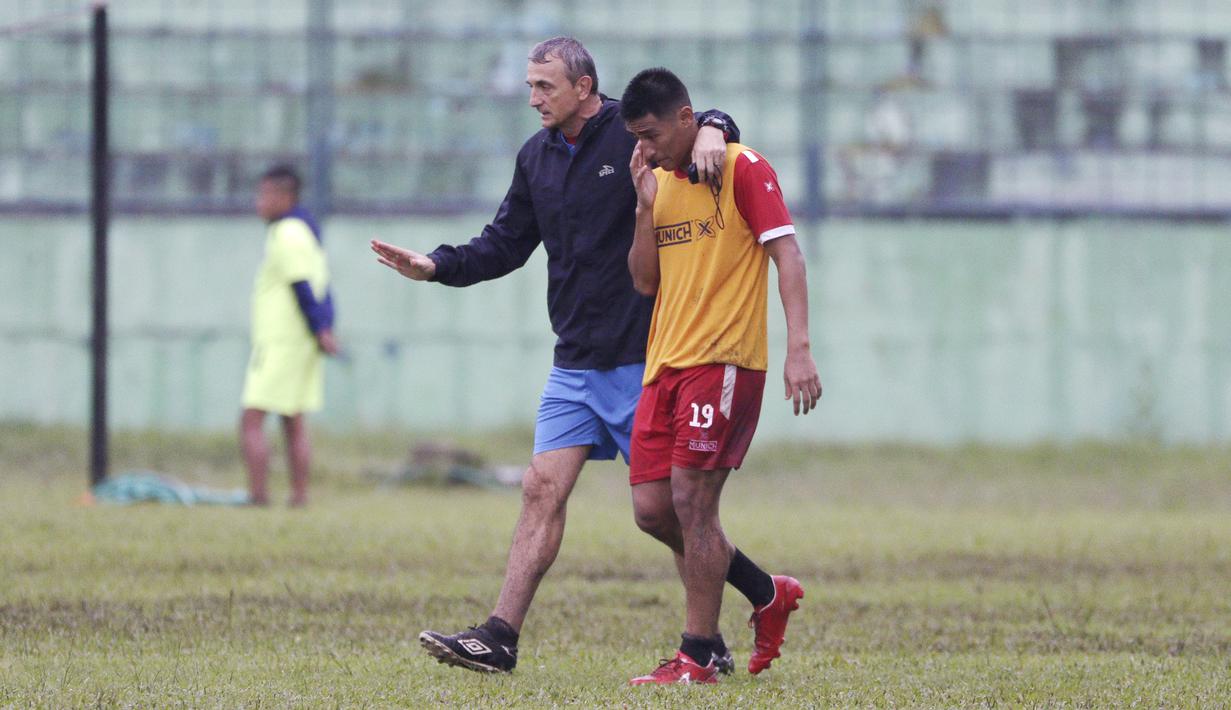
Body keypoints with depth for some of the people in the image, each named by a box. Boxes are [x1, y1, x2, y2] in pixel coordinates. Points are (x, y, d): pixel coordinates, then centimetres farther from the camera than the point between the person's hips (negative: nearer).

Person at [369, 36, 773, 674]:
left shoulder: (636, 131, -8)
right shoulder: (537, 157, 12)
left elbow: (707, 122, -5)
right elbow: (506, 243, 18)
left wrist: (710, 131, -29)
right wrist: (437, 266, 5)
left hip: (640, 359, -6)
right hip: (574, 364, 6)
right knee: (543, 489, -2)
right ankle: (500, 638, -7)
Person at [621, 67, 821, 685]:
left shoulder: (741, 168, -5)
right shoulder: (658, 181, 16)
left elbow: (786, 255, -11)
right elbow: (644, 281, 14)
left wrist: (798, 349, -21)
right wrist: (646, 206, 0)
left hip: (723, 360, -8)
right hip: (664, 363, 8)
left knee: (691, 499, -12)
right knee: (652, 508, 2)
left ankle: (698, 657, -5)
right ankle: (769, 594, 21)